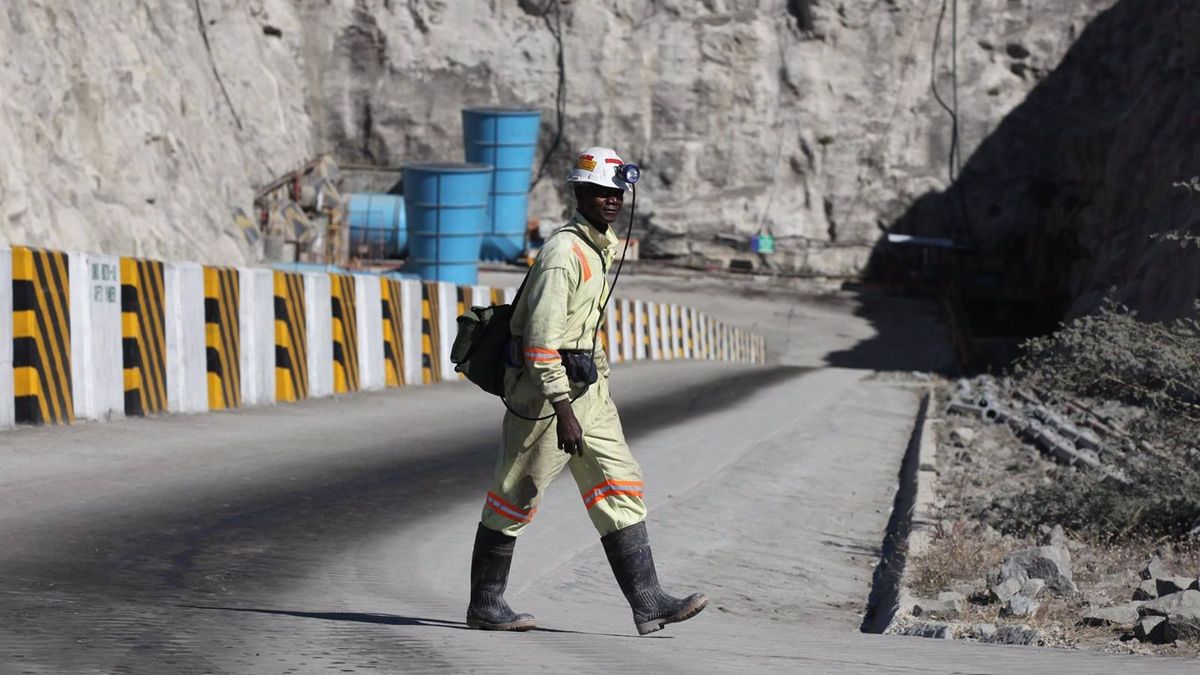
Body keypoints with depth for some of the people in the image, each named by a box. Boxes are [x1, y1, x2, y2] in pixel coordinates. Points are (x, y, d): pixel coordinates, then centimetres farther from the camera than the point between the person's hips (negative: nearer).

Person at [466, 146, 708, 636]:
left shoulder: (600, 248, 13)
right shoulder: (563, 252, -17)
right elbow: (541, 338, -23)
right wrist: (563, 410, -27)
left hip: (588, 390, 9)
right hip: (547, 391, -9)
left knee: (621, 488, 3)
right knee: (515, 499, 1)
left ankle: (647, 603, 1)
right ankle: (485, 605, 13)